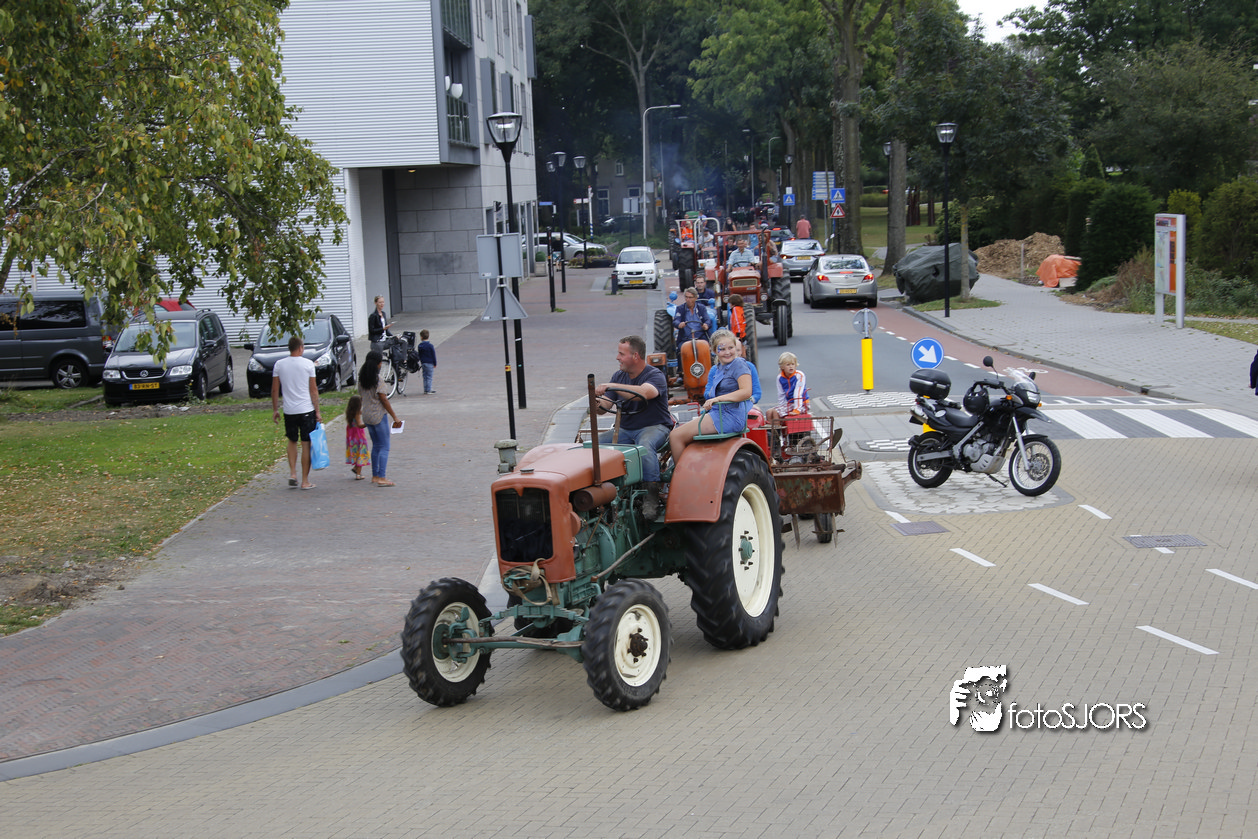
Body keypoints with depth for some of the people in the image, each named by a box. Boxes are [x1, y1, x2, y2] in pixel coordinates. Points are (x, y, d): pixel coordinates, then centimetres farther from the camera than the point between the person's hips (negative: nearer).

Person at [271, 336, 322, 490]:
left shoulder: (279, 364, 2)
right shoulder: (308, 364, -5)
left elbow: (275, 390, 4)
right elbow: (313, 390, -5)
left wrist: (274, 410, 14)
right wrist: (317, 411, 1)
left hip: (289, 411, 3)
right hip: (306, 410, -3)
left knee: (292, 441, 21)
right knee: (306, 445, 3)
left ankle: (292, 473, 8)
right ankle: (305, 481, 6)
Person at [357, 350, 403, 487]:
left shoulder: (362, 378, 6)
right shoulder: (377, 378, -16)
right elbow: (383, 399, -15)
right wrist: (395, 417, -10)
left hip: (366, 415, 7)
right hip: (378, 415, -7)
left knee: (376, 445, 17)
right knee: (384, 447, -3)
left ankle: (375, 476, 19)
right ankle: (382, 478, -8)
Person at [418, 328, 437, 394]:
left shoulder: (420, 345, 2)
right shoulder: (430, 345, -13)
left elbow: (419, 355, 12)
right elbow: (433, 355, -9)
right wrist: (435, 364, 0)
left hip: (423, 363, 5)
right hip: (429, 363, -5)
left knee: (425, 376, 13)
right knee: (429, 377, -1)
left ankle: (426, 389, 17)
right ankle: (428, 390, -1)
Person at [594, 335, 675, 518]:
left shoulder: (655, 376, -11)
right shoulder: (619, 376, 10)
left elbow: (644, 393, -34)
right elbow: (604, 407, 6)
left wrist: (610, 386, -35)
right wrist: (596, 402, -20)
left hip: (654, 427, -6)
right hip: (625, 429, 6)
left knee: (645, 445, -39)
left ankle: (652, 495, -32)